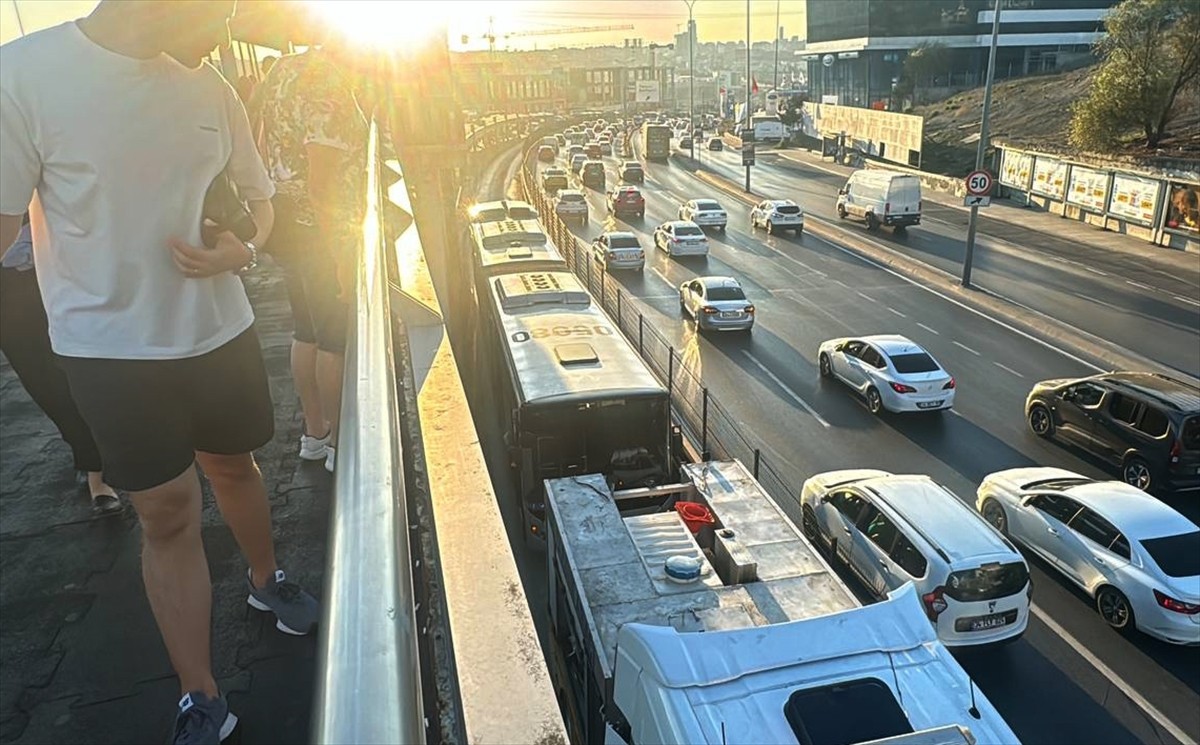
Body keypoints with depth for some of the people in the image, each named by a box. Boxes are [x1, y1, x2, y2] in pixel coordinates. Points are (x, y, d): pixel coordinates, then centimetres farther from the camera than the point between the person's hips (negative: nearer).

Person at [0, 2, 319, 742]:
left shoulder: (211, 90, -1)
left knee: (234, 463, 21)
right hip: (111, 348, -3)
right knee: (170, 513, 3)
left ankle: (266, 578, 50)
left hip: (219, 330, 4)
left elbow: (259, 196, 10)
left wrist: (246, 248, -10)